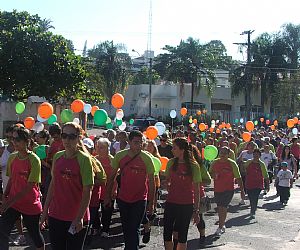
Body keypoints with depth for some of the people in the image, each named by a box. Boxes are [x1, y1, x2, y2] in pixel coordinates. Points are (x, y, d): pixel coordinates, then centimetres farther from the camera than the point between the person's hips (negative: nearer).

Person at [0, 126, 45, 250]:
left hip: (30, 205, -4)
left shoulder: (34, 160, -17)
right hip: (12, 203, 4)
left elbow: (29, 186, -19)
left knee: (35, 234, 11)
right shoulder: (12, 157, 1)